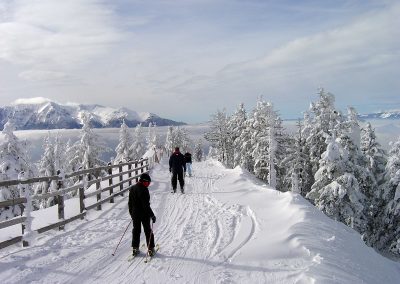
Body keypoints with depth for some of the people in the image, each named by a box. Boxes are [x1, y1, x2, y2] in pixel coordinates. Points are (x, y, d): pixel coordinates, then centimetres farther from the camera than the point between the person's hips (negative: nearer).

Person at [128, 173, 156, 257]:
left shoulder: (132, 188, 4)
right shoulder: (143, 190, -20)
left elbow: (130, 203, 11)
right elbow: (146, 205, -22)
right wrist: (152, 215, -16)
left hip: (135, 214, 6)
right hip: (144, 214, -6)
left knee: (136, 230, 16)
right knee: (148, 231, 7)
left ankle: (135, 248, 20)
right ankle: (150, 249, 12)